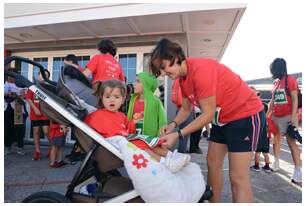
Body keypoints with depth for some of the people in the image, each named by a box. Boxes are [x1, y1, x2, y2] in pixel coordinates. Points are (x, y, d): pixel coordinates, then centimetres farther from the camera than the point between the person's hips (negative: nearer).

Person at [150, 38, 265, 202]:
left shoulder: (200, 70, -28)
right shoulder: (183, 77, 0)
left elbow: (208, 114, -26)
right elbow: (186, 108, 7)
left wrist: (178, 135, -25)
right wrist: (173, 125, -11)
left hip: (246, 114, -9)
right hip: (223, 118, 9)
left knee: (238, 177, -8)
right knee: (213, 164, 13)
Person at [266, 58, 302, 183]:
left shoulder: (290, 80, -5)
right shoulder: (275, 83, 12)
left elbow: (295, 99, -10)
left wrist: (293, 116, -17)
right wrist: (267, 114, 13)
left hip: (288, 116, -6)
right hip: (276, 117, 7)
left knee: (291, 141, -9)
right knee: (276, 139, 13)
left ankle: (298, 170, -6)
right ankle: (276, 162, 26)